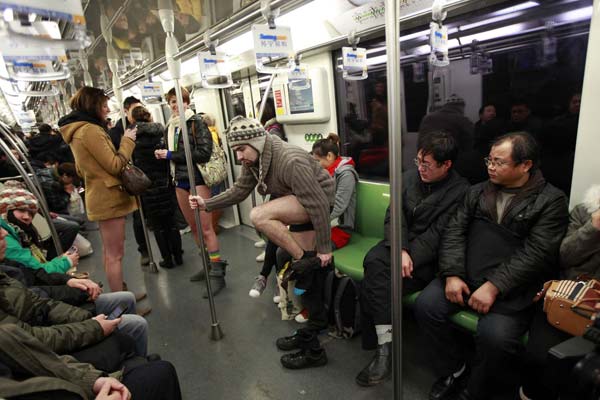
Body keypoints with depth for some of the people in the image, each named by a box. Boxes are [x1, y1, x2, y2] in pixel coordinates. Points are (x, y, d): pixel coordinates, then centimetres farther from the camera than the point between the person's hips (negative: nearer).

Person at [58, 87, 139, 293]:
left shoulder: (78, 130, 14)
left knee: (109, 251, 17)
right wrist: (128, 140, -8)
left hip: (100, 196, 10)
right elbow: (115, 165, -18)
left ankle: (119, 296, 30)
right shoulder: (90, 130, -18)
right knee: (115, 254, -4)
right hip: (109, 197, -10)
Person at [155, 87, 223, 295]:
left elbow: (204, 153, -16)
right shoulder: (170, 126, 14)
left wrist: (172, 155, -14)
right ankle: (209, 265, 26)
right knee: (193, 227, 12)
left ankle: (218, 274, -1)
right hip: (180, 180, 7)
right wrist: (163, 154, 4)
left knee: (206, 228, -8)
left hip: (197, 178, -7)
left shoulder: (197, 122, -5)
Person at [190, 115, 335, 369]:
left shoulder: (290, 161, -30)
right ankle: (315, 324, 30)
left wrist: (324, 248, -23)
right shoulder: (253, 161, -4)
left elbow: (319, 203, -28)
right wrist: (207, 204, -3)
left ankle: (304, 258, -12)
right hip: (301, 208, 8)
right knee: (305, 271, 12)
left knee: (259, 216, -27)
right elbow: (239, 191, 7)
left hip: (320, 202, -8)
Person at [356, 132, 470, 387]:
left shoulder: (461, 191, -8)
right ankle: (386, 346, -21)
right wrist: (401, 250, -16)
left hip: (428, 259, -5)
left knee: (372, 284, -25)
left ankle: (381, 346, -8)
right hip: (399, 245, 5)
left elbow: (437, 235, -14)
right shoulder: (409, 177, 8)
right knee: (374, 261, -28)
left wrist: (408, 259, -22)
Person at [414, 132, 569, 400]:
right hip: (465, 276, 4)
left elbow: (535, 254, -11)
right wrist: (452, 274, -8)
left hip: (512, 288, -4)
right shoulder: (477, 192, 12)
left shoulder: (551, 201, -1)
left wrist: (494, 287, -19)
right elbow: (454, 232, 5)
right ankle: (454, 371, 10)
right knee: (425, 305, -15)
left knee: (495, 336, -26)